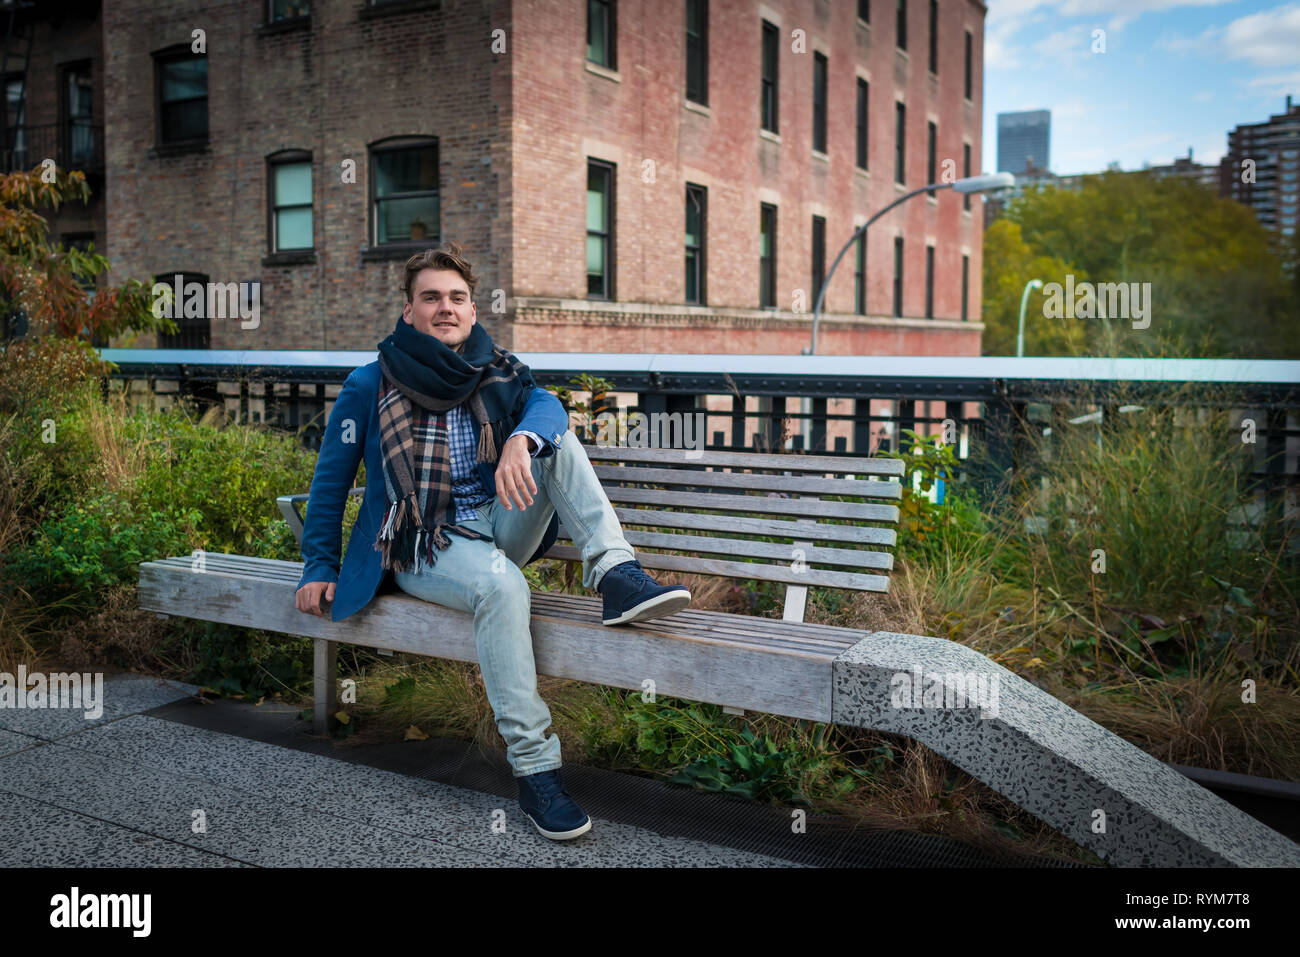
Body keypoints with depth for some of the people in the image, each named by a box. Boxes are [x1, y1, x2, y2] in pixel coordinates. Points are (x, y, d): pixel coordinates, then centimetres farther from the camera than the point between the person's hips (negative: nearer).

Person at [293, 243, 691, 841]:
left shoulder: (495, 371, 7)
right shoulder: (370, 387, 0)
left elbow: (545, 404, -16)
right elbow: (331, 481, 6)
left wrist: (521, 440, -39)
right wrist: (319, 567, 0)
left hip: (498, 525, 4)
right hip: (424, 546, -4)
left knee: (556, 437, -16)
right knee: (500, 584, -37)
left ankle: (616, 575, -29)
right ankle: (533, 766, -33)